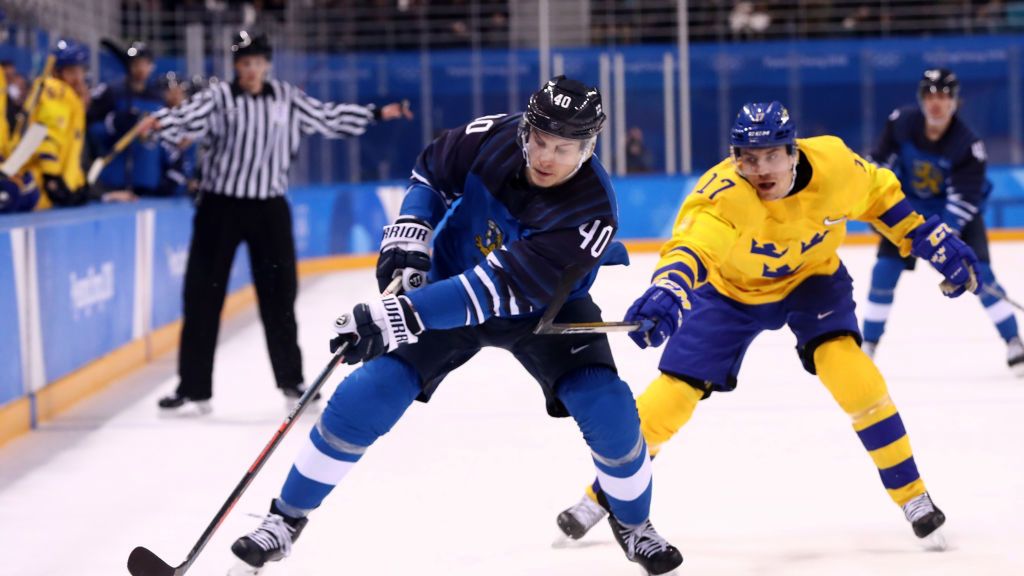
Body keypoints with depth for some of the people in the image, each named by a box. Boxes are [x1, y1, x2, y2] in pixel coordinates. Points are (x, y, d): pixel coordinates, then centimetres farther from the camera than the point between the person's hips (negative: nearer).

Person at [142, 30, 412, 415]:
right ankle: (194, 390, 2)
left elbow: (326, 118, 15)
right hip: (220, 206, -3)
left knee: (278, 296, 13)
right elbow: (187, 119, -24)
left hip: (270, 209, 3)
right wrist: (159, 123, -45)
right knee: (203, 296, -3)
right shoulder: (218, 97, -8)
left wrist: (376, 114, 18)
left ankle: (291, 380, 29)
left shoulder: (286, 98, 4)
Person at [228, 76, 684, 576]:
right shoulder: (493, 138, -24)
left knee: (609, 412, -19)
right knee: (364, 398, -11)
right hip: (451, 281, 2)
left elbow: (500, 290, -42)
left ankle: (632, 522, 12)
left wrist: (401, 317, -49)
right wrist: (410, 231, -18)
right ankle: (286, 518, 6)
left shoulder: (590, 211, -35)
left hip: (543, 306, -2)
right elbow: (431, 173, 0)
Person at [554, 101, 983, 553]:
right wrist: (665, 292, -77)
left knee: (849, 370, -22)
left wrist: (932, 242, -8)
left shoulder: (833, 164, -27)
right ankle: (602, 496, 19)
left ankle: (913, 497, -7)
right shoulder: (723, 194, -38)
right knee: (673, 393, -4)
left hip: (811, 278, 1)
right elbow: (691, 245, -58)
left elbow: (878, 193, -5)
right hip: (730, 289, -1)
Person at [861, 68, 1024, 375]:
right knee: (885, 270, -6)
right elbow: (881, 162, -2)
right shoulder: (901, 122, -18)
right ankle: (868, 345, 7)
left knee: (979, 274, -15)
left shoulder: (967, 144, -27)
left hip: (958, 212, -3)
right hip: (908, 207, 3)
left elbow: (963, 199, -28)